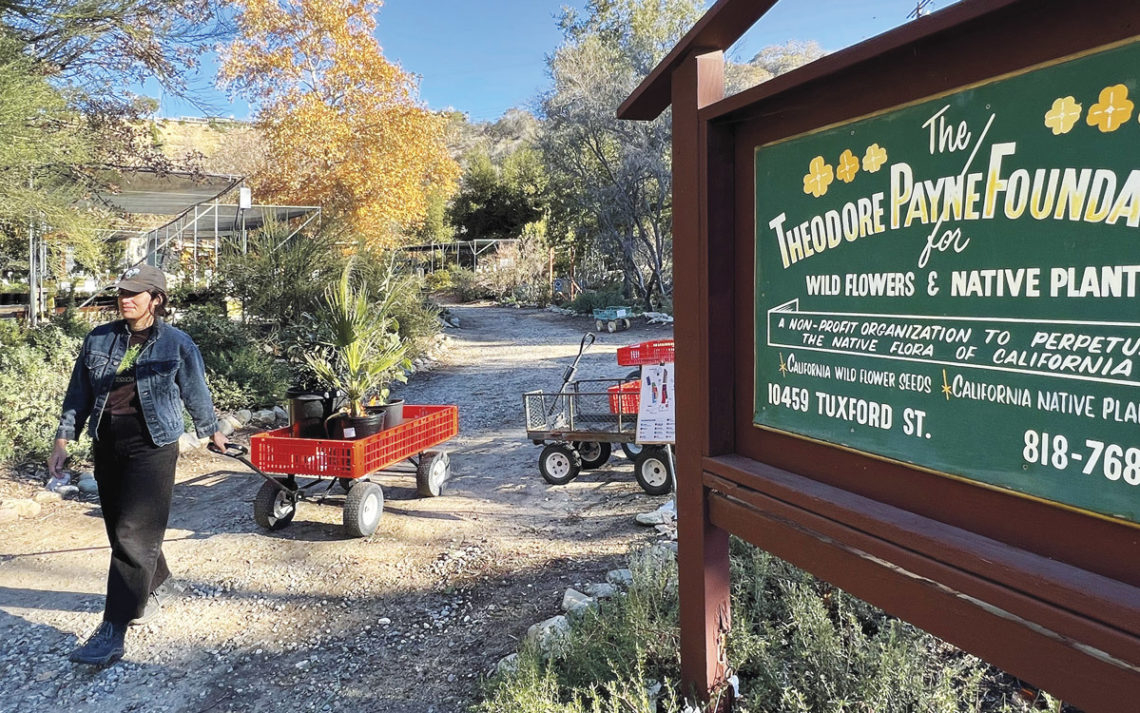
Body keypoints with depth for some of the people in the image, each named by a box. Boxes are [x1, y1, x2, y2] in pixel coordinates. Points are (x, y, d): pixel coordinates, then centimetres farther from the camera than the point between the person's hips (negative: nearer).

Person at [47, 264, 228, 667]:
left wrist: (212, 432, 17)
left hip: (152, 447, -5)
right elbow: (79, 394, 13)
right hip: (107, 446, 5)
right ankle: (149, 589, 40)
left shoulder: (177, 344, -3)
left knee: (134, 535, -9)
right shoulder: (99, 340, 7)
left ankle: (113, 632, -5)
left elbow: (196, 393, 7)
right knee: (121, 531, 14)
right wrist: (63, 441, 9)